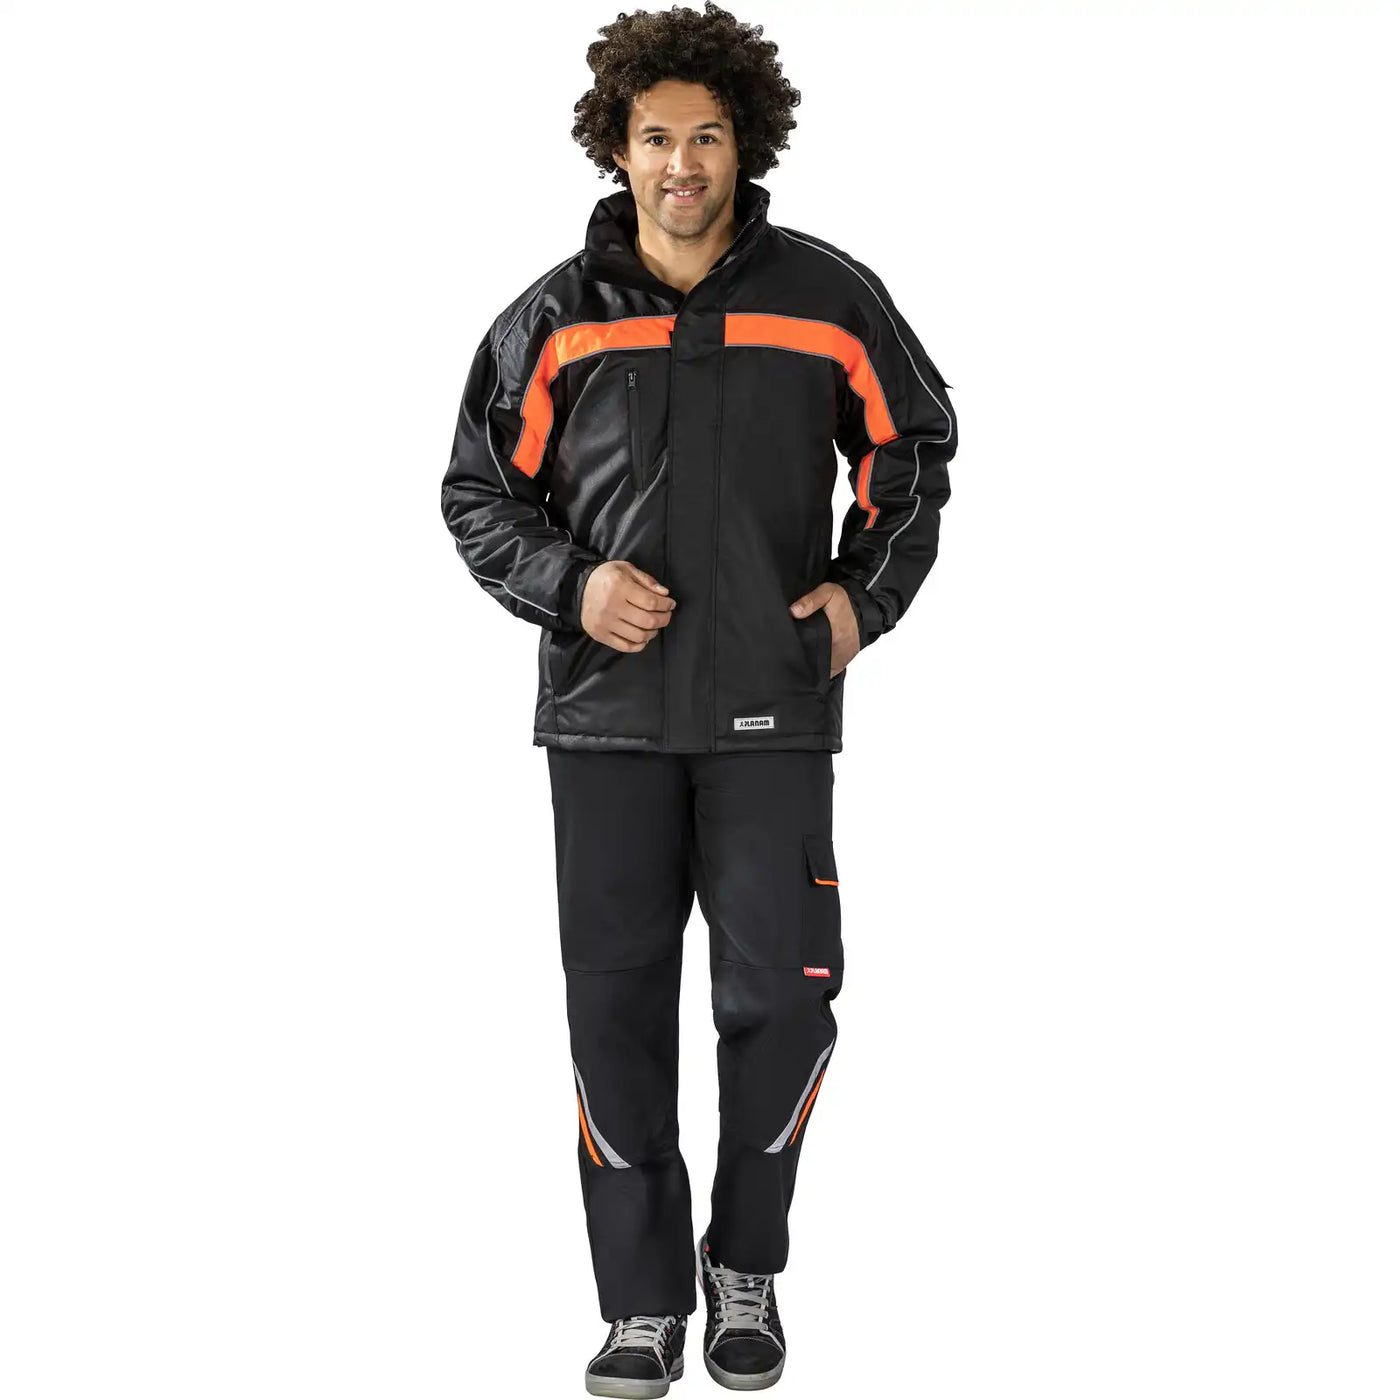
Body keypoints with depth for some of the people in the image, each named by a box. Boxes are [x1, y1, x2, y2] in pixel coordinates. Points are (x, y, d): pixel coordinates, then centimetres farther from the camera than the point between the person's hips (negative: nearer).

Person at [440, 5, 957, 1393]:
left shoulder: (826, 299, 3)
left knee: (780, 992, -2)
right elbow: (478, 489, 10)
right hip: (604, 714, 1)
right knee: (616, 1001, 3)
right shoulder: (558, 316, 4)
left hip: (770, 707, 0)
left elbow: (914, 446, 15)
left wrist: (865, 592, 2)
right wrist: (568, 586, -7)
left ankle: (747, 1268, 23)